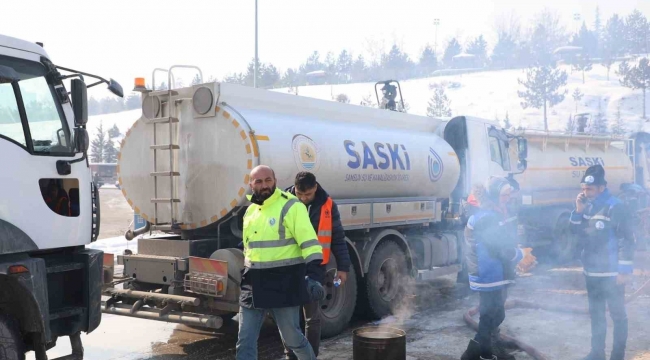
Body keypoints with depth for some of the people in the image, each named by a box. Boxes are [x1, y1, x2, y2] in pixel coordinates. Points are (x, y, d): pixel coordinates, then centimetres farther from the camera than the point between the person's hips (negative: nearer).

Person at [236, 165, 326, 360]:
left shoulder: (290, 206, -10)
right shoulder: (250, 210, 13)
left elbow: (309, 243, -17)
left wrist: (313, 275, -27)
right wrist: (247, 275, 24)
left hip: (284, 282, -6)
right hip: (254, 284, 6)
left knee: (291, 336, 9)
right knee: (245, 340, 5)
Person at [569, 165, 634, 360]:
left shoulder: (615, 207, -15)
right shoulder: (588, 205, 7)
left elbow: (627, 240, -16)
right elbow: (576, 231, 12)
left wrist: (624, 270, -18)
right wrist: (578, 210, -5)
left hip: (611, 273, -7)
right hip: (592, 272, 8)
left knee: (617, 314, 5)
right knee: (596, 314, 17)